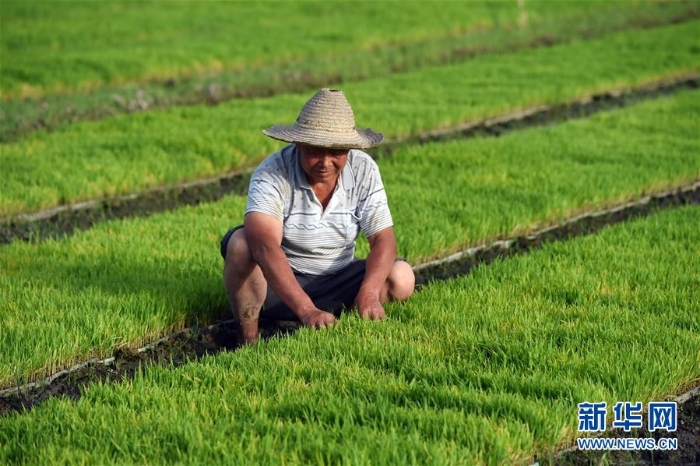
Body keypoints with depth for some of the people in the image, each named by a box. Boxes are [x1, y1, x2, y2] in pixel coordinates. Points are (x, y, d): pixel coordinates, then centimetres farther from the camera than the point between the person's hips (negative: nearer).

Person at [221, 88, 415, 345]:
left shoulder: (363, 170, -10)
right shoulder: (272, 174, -23)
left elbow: (383, 239, -13)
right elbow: (265, 245, -38)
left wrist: (369, 294, -34)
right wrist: (306, 310, -50)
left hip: (336, 282, 3)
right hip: (278, 283, -3)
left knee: (401, 278, -19)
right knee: (241, 242, -32)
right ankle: (249, 341, -17)